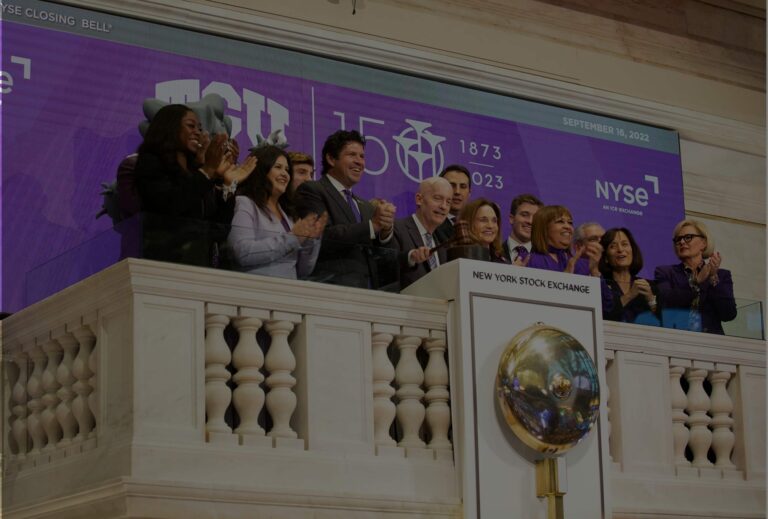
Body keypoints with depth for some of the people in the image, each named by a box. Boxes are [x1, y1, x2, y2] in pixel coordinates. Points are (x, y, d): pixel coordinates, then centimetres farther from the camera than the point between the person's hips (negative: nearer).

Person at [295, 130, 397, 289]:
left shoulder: (367, 207, 27)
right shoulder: (312, 191, 5)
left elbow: (389, 262, 19)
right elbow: (322, 237, -10)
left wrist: (385, 231, -1)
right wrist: (372, 225, -10)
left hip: (372, 287, 7)